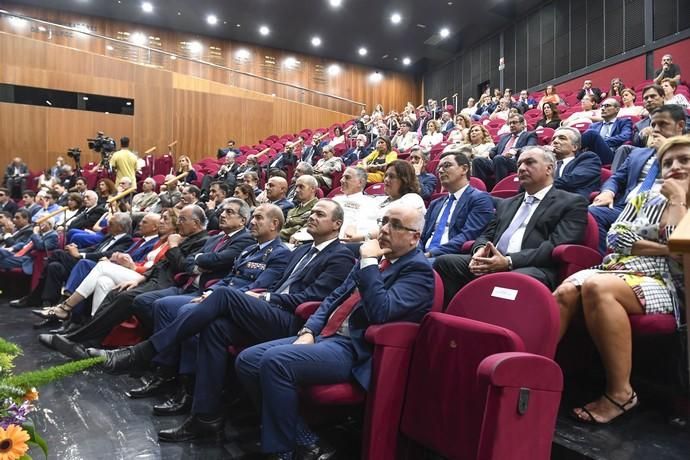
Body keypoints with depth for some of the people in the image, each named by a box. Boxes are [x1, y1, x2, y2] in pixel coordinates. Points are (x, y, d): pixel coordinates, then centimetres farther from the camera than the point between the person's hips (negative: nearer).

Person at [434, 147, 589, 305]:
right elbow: (487, 235, 24)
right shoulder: (507, 204, 30)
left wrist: (509, 261, -17)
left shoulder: (572, 203, 9)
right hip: (492, 263, 5)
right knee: (444, 262, -19)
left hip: (533, 268, -5)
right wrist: (480, 250, -2)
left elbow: (557, 246, -5)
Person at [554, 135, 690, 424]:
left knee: (596, 287, -36)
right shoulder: (644, 198, 21)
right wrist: (664, 249, -4)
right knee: (565, 292, -30)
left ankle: (621, 392, -27)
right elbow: (615, 238, 6)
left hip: (662, 284, -4)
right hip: (615, 270, 4)